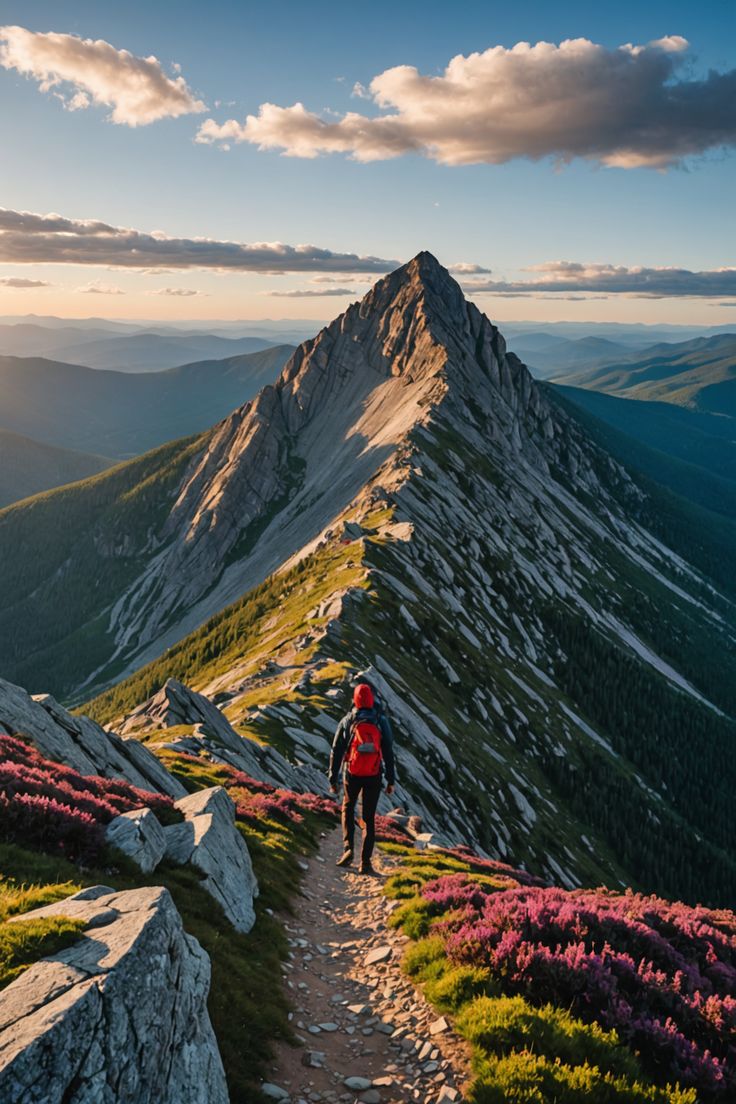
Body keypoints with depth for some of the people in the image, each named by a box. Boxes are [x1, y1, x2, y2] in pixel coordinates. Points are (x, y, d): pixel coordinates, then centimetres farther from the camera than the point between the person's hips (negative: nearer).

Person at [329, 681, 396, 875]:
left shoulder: (347, 721, -3)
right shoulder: (381, 721, -3)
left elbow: (336, 752, -2)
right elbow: (388, 752, -3)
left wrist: (333, 779, 6)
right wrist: (391, 780, 3)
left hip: (352, 774, 0)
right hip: (374, 777, 0)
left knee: (347, 809, 23)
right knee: (369, 818, 8)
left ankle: (348, 849, 6)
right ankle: (366, 862, 5)